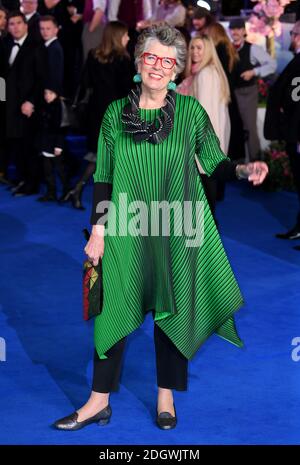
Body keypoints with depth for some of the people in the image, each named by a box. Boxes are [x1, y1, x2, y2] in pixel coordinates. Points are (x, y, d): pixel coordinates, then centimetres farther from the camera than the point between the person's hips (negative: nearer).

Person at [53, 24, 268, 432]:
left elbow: (214, 163, 0)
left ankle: (166, 396, 23)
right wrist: (98, 228, 0)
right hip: (126, 229, 1)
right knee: (114, 308, 2)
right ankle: (100, 401, 12)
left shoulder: (190, 111, -3)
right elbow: (103, 177, 4)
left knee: (172, 307, 7)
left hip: (176, 231, -1)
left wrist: (242, 170, -21)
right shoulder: (115, 113, 1)